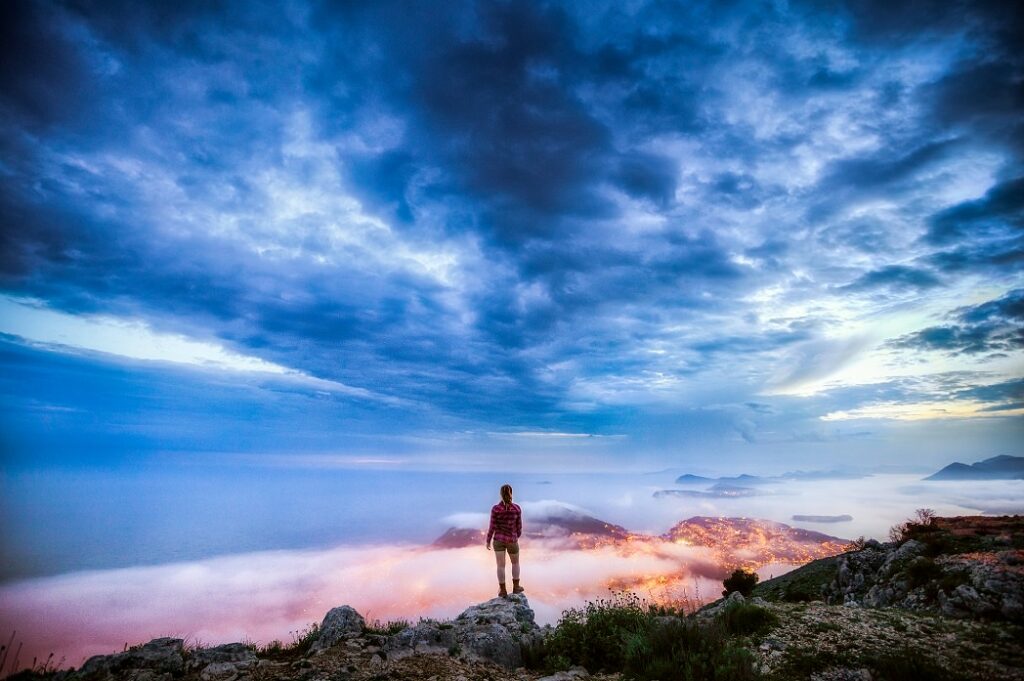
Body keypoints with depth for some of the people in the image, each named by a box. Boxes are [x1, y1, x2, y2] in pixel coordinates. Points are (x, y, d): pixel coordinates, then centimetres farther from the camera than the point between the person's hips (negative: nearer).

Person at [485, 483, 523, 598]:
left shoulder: (495, 508, -18)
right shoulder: (517, 508, -14)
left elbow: (492, 526, -12)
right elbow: (519, 525, -3)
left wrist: (488, 541, 1)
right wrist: (518, 535, 17)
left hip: (499, 539, 0)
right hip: (512, 540, 0)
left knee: (501, 565, 12)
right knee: (515, 562, 23)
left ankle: (502, 590, 19)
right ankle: (515, 587, 29)